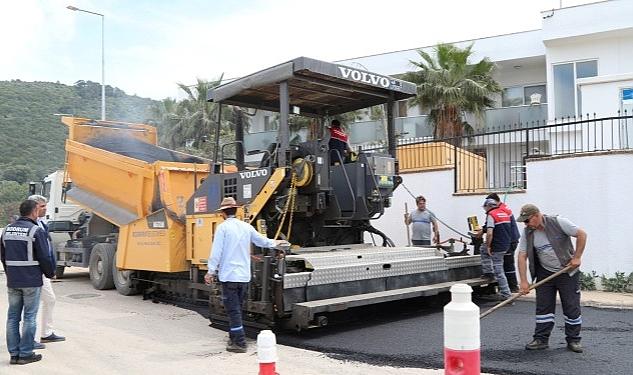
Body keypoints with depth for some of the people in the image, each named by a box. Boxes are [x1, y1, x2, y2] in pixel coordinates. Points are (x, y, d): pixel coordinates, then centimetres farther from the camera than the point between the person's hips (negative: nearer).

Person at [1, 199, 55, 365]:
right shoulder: (36, 231, -13)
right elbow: (44, 257, -13)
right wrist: (51, 273, 4)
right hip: (31, 281, -6)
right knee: (29, 317, 1)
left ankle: (14, 354, 15)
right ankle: (25, 354, 5)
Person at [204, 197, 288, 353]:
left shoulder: (223, 227, -9)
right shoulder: (246, 227, 8)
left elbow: (216, 252, -13)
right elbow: (262, 241, 21)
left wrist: (211, 271, -6)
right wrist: (276, 243, 39)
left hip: (229, 276, -6)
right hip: (244, 276, 6)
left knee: (233, 310, -1)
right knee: (236, 309, 19)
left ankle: (239, 343, 0)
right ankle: (234, 338, 30)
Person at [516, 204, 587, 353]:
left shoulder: (558, 222, -17)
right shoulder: (527, 233, -5)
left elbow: (582, 234, -12)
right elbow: (522, 256, -7)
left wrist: (576, 257, -15)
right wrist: (524, 281, -12)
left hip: (567, 272, -3)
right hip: (545, 273, 4)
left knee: (572, 307, 3)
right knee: (543, 307, 3)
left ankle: (573, 340, 16)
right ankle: (541, 339, 10)